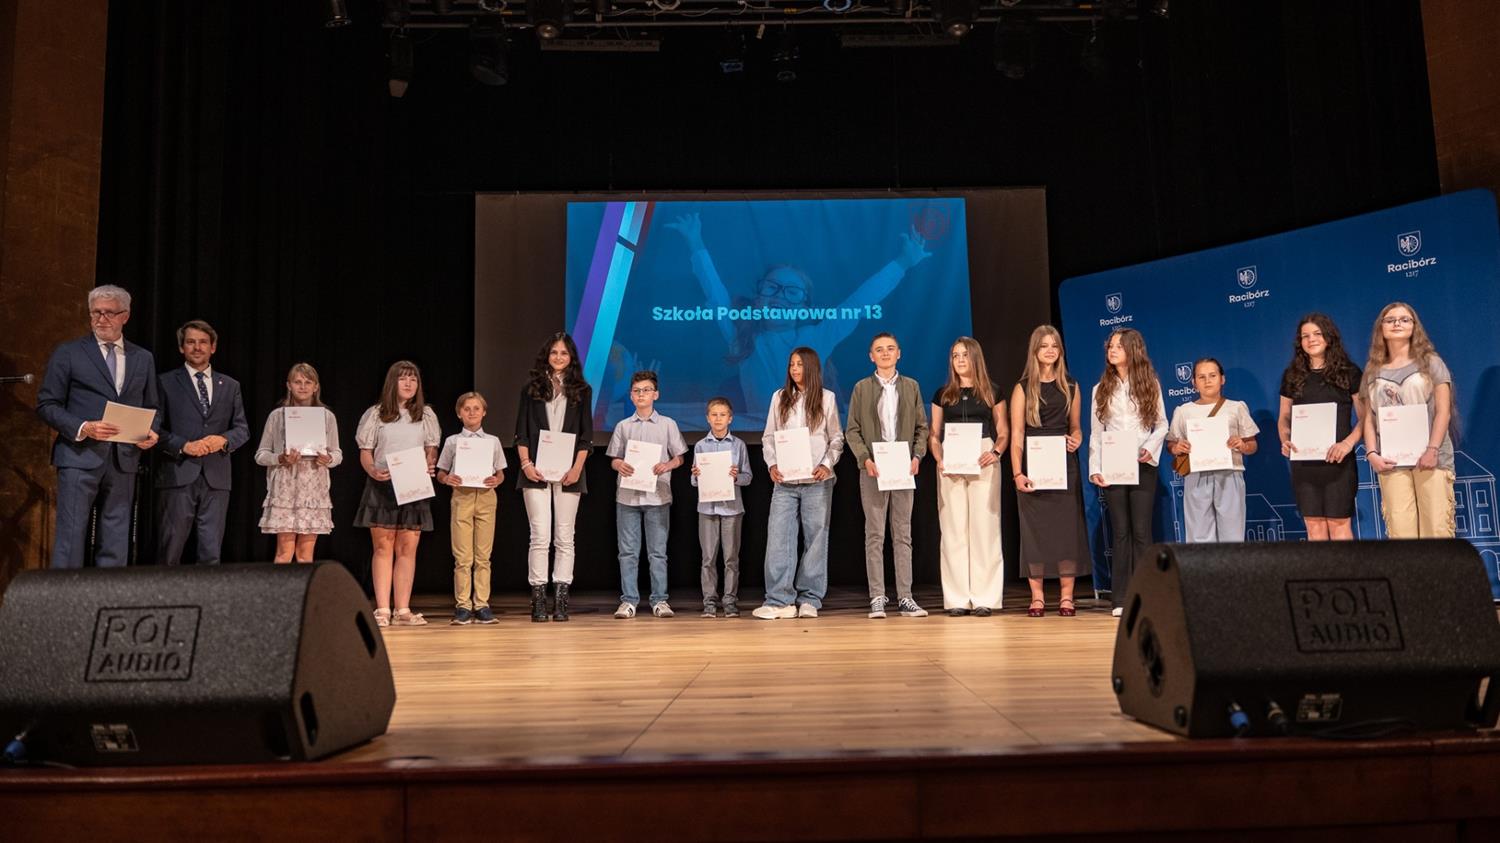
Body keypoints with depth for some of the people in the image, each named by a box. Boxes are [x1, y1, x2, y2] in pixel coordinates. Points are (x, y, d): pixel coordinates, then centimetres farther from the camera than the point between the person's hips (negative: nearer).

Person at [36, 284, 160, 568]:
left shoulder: (143, 358, 14)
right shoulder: (67, 353, 4)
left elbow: (152, 408, 19)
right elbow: (46, 405, 1)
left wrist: (152, 432, -3)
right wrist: (83, 428, -15)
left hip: (123, 460, 3)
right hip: (80, 456, -3)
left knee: (115, 542, 6)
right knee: (71, 537, -5)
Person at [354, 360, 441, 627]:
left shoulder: (426, 415, 13)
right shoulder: (375, 414, 7)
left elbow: (431, 450, 12)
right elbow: (365, 452, 5)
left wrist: (429, 467, -10)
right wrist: (373, 471, -16)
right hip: (383, 486, -2)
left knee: (407, 548, -1)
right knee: (383, 546, -3)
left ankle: (402, 610, 3)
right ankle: (382, 610, 0)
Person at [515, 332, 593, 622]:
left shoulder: (582, 391, 10)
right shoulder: (531, 388, 9)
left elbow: (586, 435, 6)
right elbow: (521, 432, 6)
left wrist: (577, 468, -6)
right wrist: (526, 464, -7)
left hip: (568, 473, 1)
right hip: (536, 472, -1)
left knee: (564, 537, 2)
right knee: (540, 536, -5)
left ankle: (561, 598, 6)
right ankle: (538, 598, -1)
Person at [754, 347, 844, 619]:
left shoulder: (826, 398, 5)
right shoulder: (779, 397, 9)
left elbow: (836, 438, 6)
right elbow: (768, 436, 10)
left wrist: (827, 465, -8)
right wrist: (771, 465, -4)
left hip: (817, 481, -1)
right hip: (784, 481, 1)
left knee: (815, 538, 2)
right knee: (778, 538, -6)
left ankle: (810, 600, 9)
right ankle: (779, 600, -3)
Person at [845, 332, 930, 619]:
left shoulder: (911, 386, 10)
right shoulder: (862, 388, 5)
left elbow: (921, 426, 10)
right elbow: (852, 430, 2)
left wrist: (917, 456, -5)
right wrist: (865, 459, -11)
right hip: (873, 469, -2)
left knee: (903, 534, 5)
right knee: (875, 534, 0)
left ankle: (905, 598, 8)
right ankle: (877, 598, 3)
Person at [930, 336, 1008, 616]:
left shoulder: (992, 392, 8)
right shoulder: (943, 394, 12)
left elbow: (1003, 432, 9)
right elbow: (933, 434, 11)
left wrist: (995, 453, -10)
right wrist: (939, 459, -7)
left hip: (983, 463, -1)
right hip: (950, 465, 1)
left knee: (984, 527, -3)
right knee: (954, 529, 0)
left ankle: (984, 598, 2)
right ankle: (957, 599, 4)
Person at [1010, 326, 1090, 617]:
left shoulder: (1071, 387, 11)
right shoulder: (1023, 388, 3)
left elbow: (1076, 427, 17)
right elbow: (1016, 435, -3)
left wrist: (1076, 440, -7)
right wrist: (1017, 473, -12)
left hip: (1064, 466, 2)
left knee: (1067, 527, 0)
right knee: (1034, 529, -1)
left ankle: (1066, 597, 7)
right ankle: (1037, 597, 6)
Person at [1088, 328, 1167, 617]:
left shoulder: (1150, 384, 6)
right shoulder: (1102, 388, 9)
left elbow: (1161, 424, 6)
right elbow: (1096, 432, 7)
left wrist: (1150, 448, -12)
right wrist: (1094, 468, -2)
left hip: (1142, 465, -1)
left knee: (1141, 531, -2)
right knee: (1120, 532, 2)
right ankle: (1120, 598, 6)